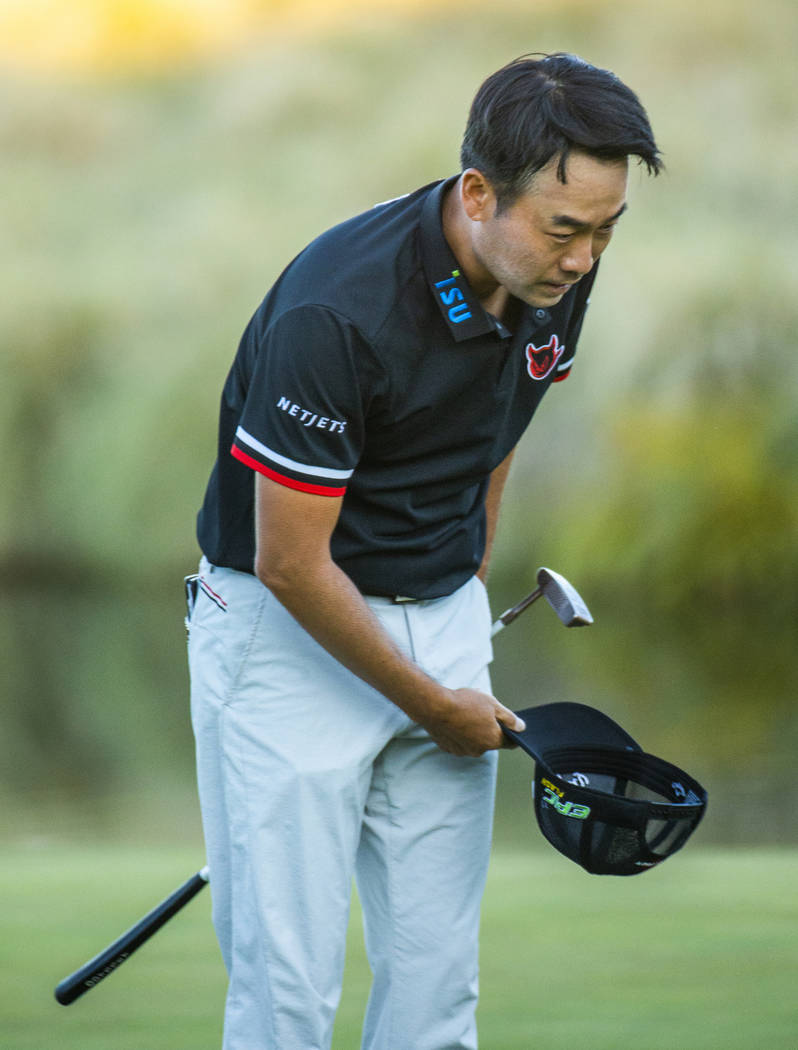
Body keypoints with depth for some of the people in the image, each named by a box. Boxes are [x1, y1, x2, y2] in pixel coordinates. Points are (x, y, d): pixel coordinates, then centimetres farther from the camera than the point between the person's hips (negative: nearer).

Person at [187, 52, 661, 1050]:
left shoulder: (555, 278, -7)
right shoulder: (336, 310, -29)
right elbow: (291, 563, -22)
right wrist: (432, 705, -11)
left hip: (444, 623, 6)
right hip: (290, 629, -6)